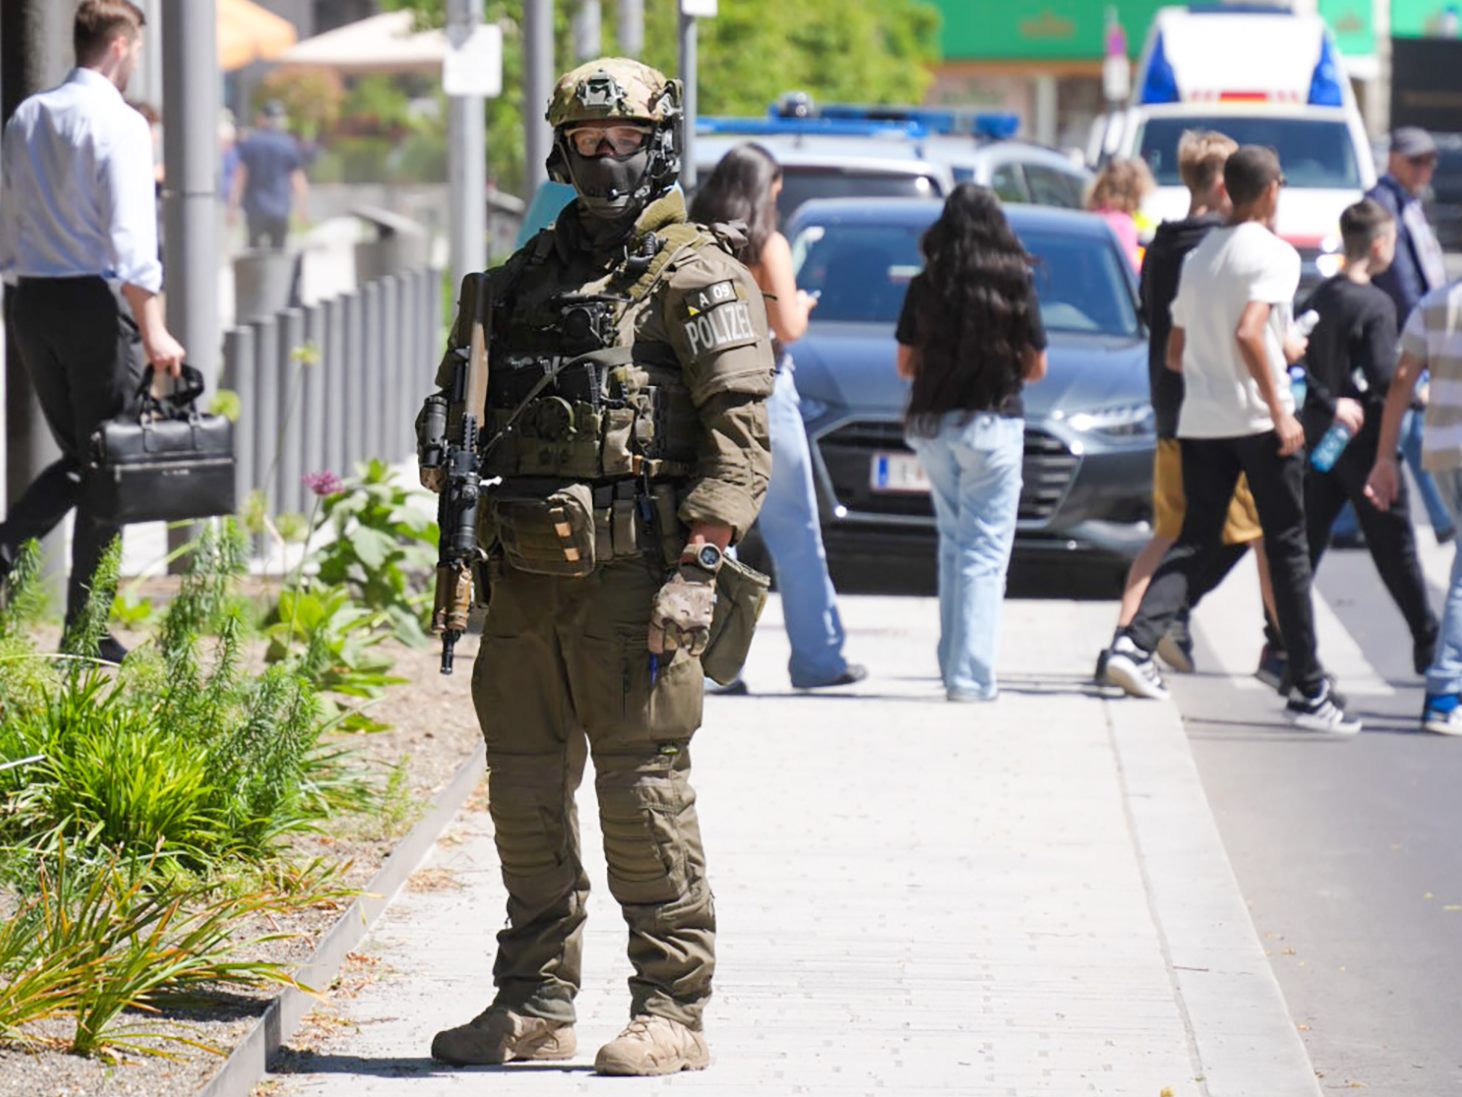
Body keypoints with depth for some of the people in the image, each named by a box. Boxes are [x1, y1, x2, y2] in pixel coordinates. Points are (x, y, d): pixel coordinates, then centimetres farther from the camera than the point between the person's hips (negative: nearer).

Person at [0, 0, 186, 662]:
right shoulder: (118, 123, -12)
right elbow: (130, 236, -19)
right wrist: (153, 333, -20)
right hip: (95, 298, -6)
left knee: (77, 456, 18)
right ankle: (85, 630, 7)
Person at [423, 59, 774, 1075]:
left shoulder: (697, 277, -3)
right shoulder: (530, 275, 17)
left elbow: (741, 436, -10)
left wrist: (697, 571, -18)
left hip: (632, 575, -7)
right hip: (527, 573, 7)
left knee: (643, 789, -6)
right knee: (526, 791, 9)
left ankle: (673, 1010, 0)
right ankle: (535, 1008, 17)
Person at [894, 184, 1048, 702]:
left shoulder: (925, 287, 0)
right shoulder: (1015, 285, -6)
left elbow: (905, 363, 6)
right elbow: (1036, 367, 0)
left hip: (932, 423, 3)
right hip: (993, 423, -3)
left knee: (953, 543, 17)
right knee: (985, 549, -1)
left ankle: (953, 665, 18)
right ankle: (971, 674, -7)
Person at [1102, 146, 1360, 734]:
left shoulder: (1197, 258, 14)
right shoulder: (1273, 254, -8)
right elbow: (1248, 332, -22)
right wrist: (1280, 410, -18)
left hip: (1198, 421, 6)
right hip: (1257, 420, -6)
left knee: (1194, 543, 9)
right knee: (1287, 552, 2)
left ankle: (1136, 641, -15)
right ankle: (1309, 691, 4)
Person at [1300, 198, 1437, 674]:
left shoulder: (1320, 297, 6)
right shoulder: (1375, 305, -15)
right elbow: (1383, 378, -22)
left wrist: (1327, 402, -4)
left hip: (1320, 438, 6)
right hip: (1364, 440, -6)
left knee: (1306, 540, 7)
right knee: (1394, 546, 3)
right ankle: (1427, 644, 11)